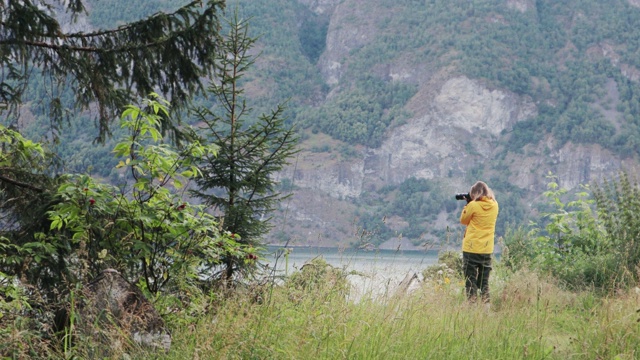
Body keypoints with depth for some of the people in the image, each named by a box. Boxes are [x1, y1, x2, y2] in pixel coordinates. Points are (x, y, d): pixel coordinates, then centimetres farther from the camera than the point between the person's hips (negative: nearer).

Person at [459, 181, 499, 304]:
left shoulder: (473, 206, -12)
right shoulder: (494, 205, 2)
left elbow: (463, 220, 2)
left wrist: (467, 204, 7)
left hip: (471, 248, -5)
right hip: (487, 249, 5)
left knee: (470, 280, 1)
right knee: (484, 281, 13)